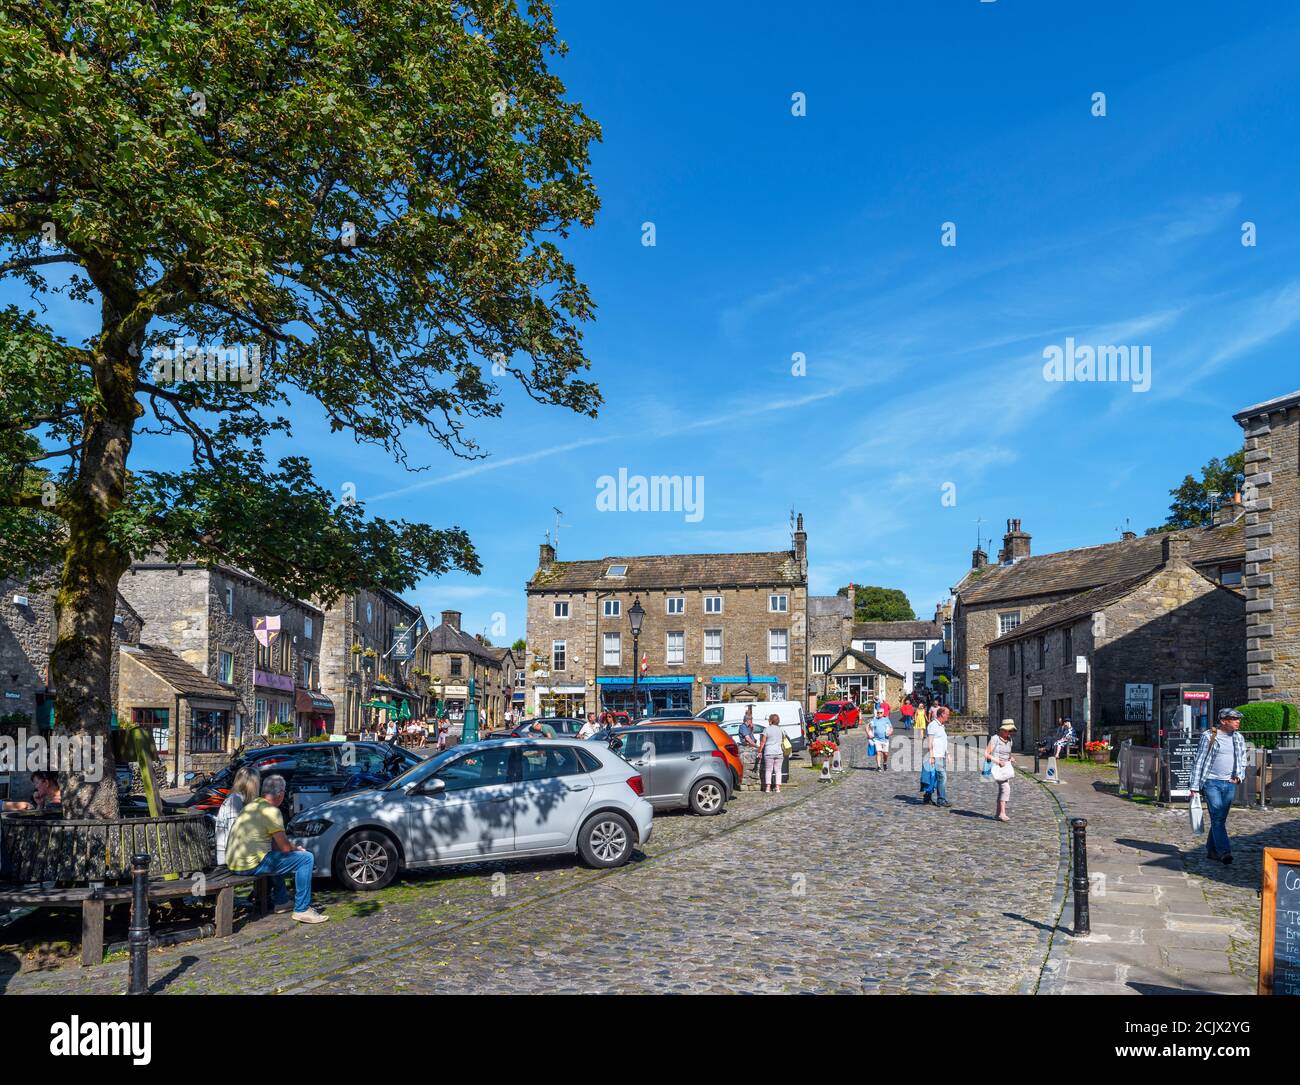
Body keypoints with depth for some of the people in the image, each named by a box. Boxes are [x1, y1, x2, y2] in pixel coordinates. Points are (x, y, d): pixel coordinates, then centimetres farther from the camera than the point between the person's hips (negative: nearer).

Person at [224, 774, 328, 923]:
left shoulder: (252, 806, 16)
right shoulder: (271, 811, -12)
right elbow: (285, 847, -12)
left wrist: (293, 848, 15)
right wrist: (297, 849, 9)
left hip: (233, 862, 10)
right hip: (251, 864, -10)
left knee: (276, 855, 37)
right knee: (306, 859, -7)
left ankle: (281, 901, 37)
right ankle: (302, 910, -5)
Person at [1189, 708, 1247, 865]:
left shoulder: (1239, 738, 11)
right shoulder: (1208, 736, -5)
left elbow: (1242, 761, 22)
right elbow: (1198, 761, -3)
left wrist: (1239, 776, 1)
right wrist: (1194, 786, -7)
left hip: (1230, 784, 5)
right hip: (1211, 782, -5)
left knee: (1221, 819, 8)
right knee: (1217, 818, -13)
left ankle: (1211, 850, 18)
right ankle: (1224, 852, -19)